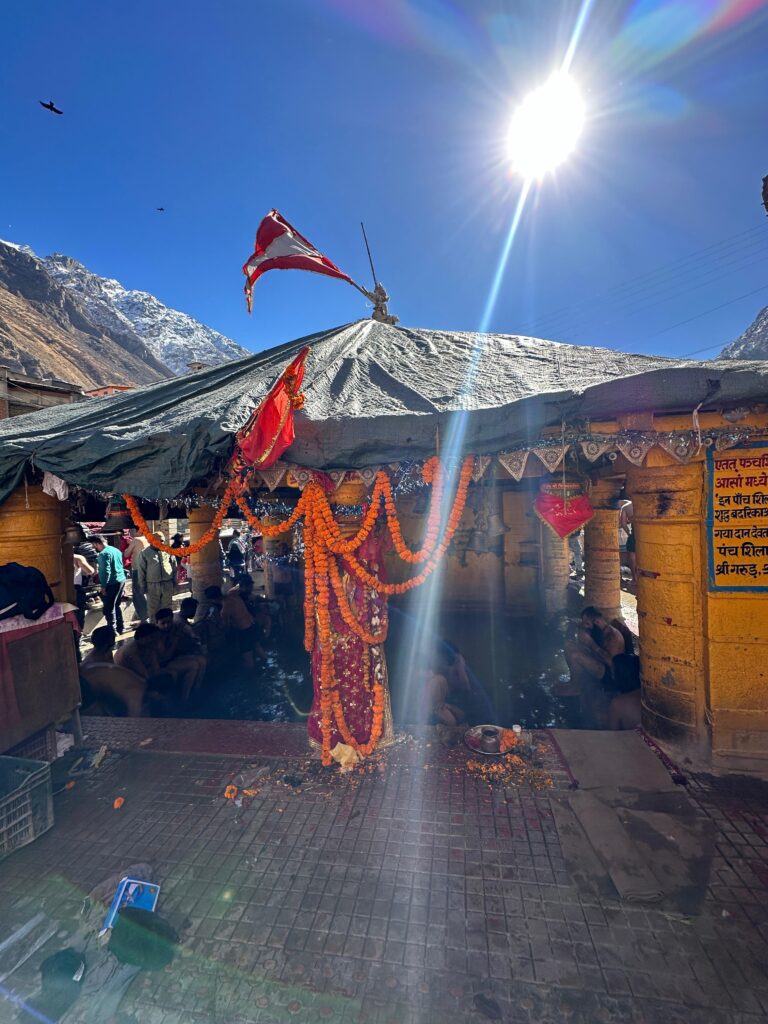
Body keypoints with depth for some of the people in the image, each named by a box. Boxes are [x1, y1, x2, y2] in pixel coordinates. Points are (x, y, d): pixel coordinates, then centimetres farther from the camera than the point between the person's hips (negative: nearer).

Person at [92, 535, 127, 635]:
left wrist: (103, 586, -15)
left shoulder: (104, 554, -15)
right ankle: (120, 627, 25)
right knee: (117, 605, 19)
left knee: (109, 608, 0)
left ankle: (112, 630, 3)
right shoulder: (116, 550, 11)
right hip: (121, 580, 9)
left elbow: (106, 571, -19)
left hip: (112, 583, -9)